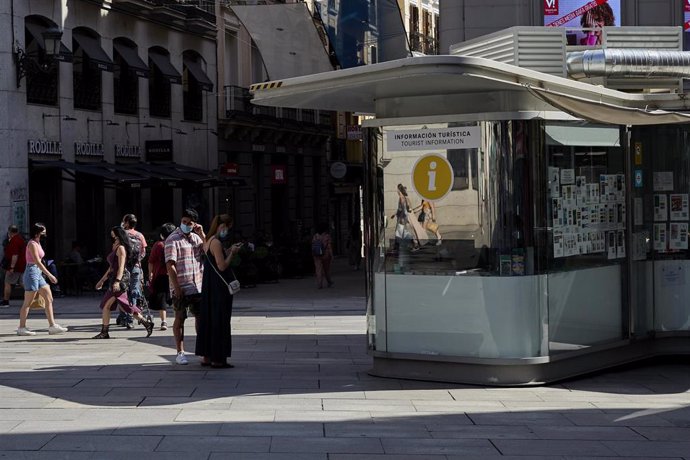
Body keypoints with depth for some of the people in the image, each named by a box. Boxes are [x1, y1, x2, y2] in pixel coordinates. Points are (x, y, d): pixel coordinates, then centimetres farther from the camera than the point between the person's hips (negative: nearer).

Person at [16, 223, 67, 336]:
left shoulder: (37, 243, 14)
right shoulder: (32, 244, -14)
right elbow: (37, 262, -20)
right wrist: (49, 275, -22)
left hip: (38, 274, 10)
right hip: (32, 272, -10)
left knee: (49, 299, 6)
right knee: (27, 302, -3)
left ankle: (52, 326, 6)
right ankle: (21, 328, 4)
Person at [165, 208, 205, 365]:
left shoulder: (196, 237, 12)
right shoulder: (173, 239, -8)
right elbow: (170, 265, -14)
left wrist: (202, 235, -3)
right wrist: (176, 287, -19)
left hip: (198, 286, 6)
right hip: (181, 288, -6)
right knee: (180, 319, 1)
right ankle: (180, 353, 6)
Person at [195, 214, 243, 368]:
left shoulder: (208, 241, 12)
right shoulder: (216, 242, -17)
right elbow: (222, 266, -20)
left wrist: (229, 251, 11)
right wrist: (232, 253, -8)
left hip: (209, 288, 10)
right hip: (219, 288, -10)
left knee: (207, 319, 12)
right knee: (220, 321, -3)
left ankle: (206, 357, 18)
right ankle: (217, 359, 0)